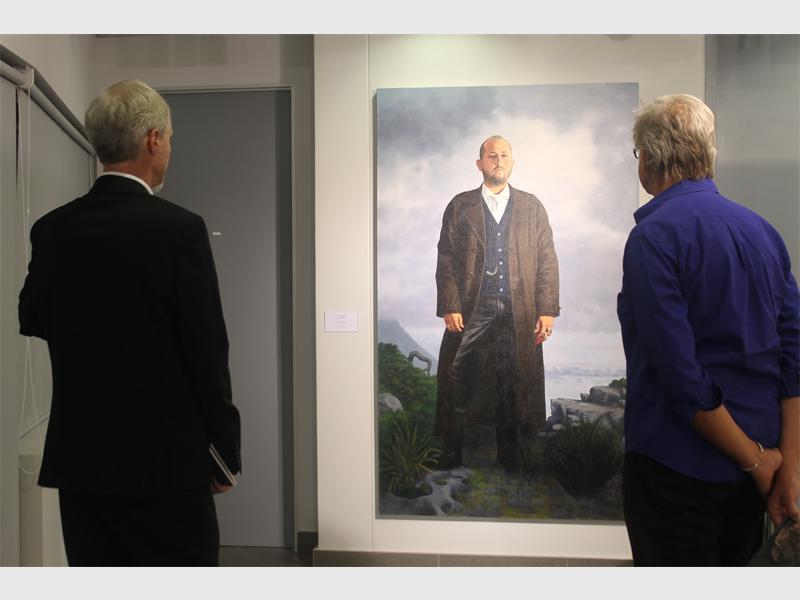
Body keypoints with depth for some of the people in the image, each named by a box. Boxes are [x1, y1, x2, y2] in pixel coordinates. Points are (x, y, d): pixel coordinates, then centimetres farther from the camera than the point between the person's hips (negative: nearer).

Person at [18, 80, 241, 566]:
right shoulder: (179, 229, -15)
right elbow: (208, 352, -12)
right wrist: (227, 450, -2)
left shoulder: (52, 230, 1)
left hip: (78, 457, 6)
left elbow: (32, 320, 17)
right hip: (164, 459, -5)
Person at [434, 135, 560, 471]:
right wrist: (450, 307, -7)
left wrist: (547, 310, -2)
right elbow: (446, 260, 3)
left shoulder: (531, 207, 12)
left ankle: (509, 457, 19)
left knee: (514, 386, 6)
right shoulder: (460, 206, 8)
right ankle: (451, 459, 11)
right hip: (471, 313, -1)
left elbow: (547, 261, 7)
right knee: (458, 384, -1)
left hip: (518, 314, 1)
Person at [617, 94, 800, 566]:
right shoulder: (762, 229, 4)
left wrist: (754, 458, -11)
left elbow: (681, 373, -22)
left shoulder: (654, 234, -17)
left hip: (679, 468, -7)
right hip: (749, 472, 7)